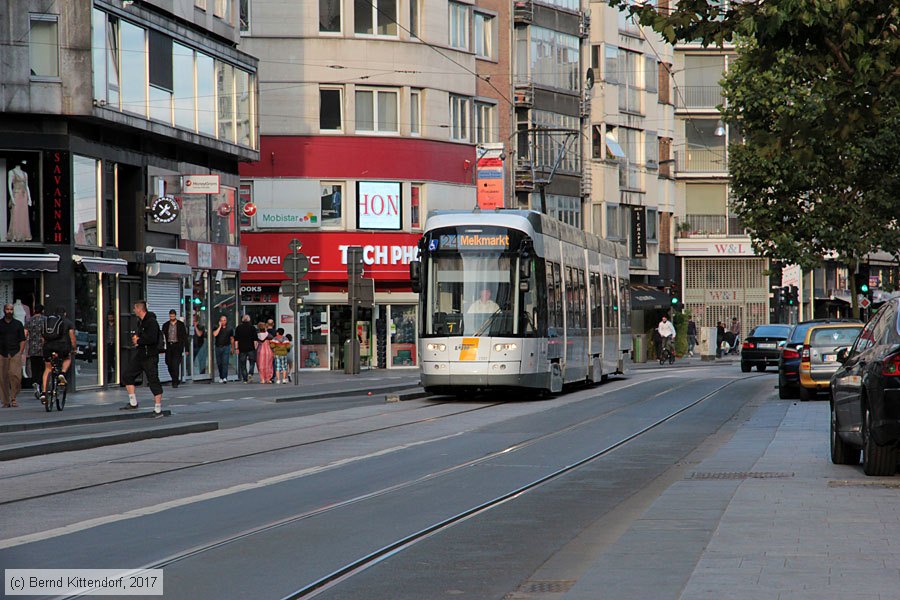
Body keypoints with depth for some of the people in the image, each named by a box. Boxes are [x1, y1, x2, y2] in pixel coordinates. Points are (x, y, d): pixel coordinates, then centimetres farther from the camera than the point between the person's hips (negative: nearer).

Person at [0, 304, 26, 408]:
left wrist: (20, 353, -1)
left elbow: (22, 340, 10)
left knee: (15, 375, -16)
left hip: (15, 353, -1)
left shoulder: (18, 324, 11)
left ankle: (13, 398, -3)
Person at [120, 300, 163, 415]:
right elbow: (136, 334, 27)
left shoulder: (151, 322, -16)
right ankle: (133, 403, 18)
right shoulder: (141, 322, 15)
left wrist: (138, 340, -13)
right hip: (140, 356, 10)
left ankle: (158, 409, -3)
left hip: (150, 357, -10)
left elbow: (152, 338, -27)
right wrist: (135, 337, 2)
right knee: (128, 376, 10)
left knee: (153, 381, -7)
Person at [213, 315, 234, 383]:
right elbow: (215, 334, -14)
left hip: (226, 347, -2)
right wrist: (220, 326, -8)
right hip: (218, 347, 2)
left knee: (225, 362, -13)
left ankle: (225, 377, -18)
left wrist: (232, 348, 11)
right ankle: (221, 377, 19)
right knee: (219, 363, 6)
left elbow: (232, 339, 14)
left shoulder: (229, 329, 8)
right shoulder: (217, 328, 6)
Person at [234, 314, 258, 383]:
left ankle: (245, 379, 4)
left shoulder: (238, 328, 5)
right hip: (251, 348, -1)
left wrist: (236, 348, 4)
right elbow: (255, 339, -3)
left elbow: (236, 339, 2)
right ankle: (250, 373, -11)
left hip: (242, 349, 1)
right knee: (252, 362, 13)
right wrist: (255, 347, 1)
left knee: (243, 363, 6)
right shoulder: (252, 328, 0)